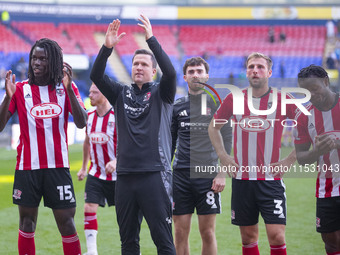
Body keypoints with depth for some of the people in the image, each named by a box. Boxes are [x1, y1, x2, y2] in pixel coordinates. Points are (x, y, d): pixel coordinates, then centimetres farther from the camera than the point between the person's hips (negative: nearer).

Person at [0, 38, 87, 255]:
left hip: (58, 166, 0)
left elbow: (81, 123, -9)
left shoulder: (66, 88, 5)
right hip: (27, 166, 1)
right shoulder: (20, 89, 3)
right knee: (27, 221, 5)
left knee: (66, 222, -2)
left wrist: (69, 88, -18)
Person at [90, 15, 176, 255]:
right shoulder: (121, 94, 14)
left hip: (154, 174, -4)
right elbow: (96, 76, 0)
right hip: (125, 176, 4)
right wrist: (107, 47, -14)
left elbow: (170, 72, -15)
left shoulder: (161, 93, 5)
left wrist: (151, 39, -18)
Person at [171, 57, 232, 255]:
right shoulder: (177, 106, 11)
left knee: (208, 232, -1)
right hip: (181, 174, 3)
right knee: (181, 233, 2)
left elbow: (226, 141, 1)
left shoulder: (217, 104, 2)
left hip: (207, 175, -2)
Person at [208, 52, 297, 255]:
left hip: (271, 179, -3)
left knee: (276, 235, -11)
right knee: (248, 237, 8)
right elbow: (214, 127, 20)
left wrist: (288, 162, -4)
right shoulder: (234, 99, 5)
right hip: (242, 178, 3)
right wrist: (224, 157, 9)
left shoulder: (282, 100, -3)